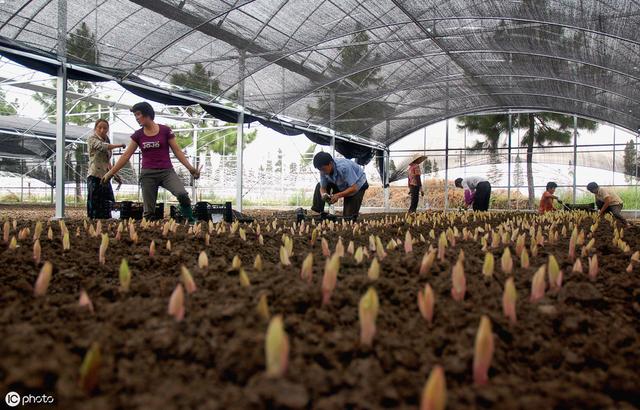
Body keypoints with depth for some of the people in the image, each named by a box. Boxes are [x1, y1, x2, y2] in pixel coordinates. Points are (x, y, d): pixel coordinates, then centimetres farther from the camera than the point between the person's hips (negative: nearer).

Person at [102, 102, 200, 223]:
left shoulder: (165, 130, -2)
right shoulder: (137, 135, 6)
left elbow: (177, 151, 1)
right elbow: (126, 156, 9)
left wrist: (190, 168, -7)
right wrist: (110, 173, 8)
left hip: (166, 171, -3)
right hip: (148, 174, 3)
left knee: (182, 194, -28)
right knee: (148, 211, 1)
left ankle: (191, 222, -12)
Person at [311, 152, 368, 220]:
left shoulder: (344, 167, -40)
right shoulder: (324, 170, -20)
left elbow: (354, 188, -39)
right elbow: (323, 188, -11)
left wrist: (338, 195, -47)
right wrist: (323, 195, -34)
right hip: (342, 185, 7)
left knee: (348, 216, -16)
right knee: (319, 186, -6)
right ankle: (317, 212, -1)